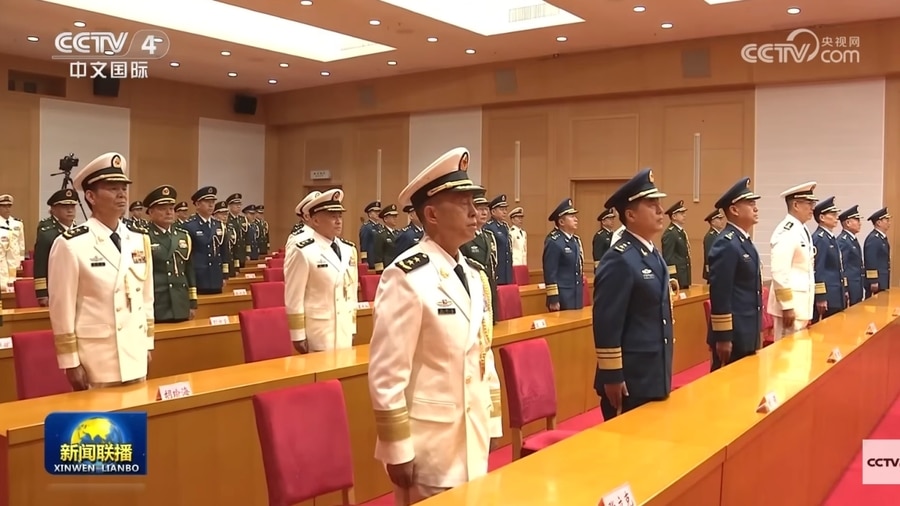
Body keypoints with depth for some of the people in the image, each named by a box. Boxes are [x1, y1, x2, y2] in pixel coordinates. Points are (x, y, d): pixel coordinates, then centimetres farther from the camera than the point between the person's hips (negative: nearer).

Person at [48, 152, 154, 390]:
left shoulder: (140, 238, 6)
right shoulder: (70, 245, -11)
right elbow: (62, 308, -10)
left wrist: (148, 343, 12)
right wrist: (71, 363, -9)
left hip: (136, 357, 5)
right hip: (95, 361, -5)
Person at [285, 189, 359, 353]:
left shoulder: (349, 250, 8)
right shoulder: (304, 252, -14)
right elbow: (294, 298, -13)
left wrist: (352, 328, 13)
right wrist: (299, 336, -11)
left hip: (345, 332, 7)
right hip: (318, 333, -6)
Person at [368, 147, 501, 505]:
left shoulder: (475, 274, 6)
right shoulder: (405, 278, -19)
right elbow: (386, 374, -19)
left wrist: (492, 422, 13)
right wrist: (398, 451, -16)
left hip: (474, 441, 7)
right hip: (428, 447, -7)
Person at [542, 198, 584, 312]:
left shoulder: (576, 240, 12)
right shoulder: (553, 242, -15)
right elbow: (550, 274, -18)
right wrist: (553, 299, -19)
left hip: (577, 295, 8)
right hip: (562, 298, -8)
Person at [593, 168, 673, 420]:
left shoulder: (654, 255, 11)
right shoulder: (619, 260, -20)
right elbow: (607, 324, -22)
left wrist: (663, 372, 21)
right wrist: (611, 377, -20)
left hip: (655, 374, 9)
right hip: (630, 378, -9)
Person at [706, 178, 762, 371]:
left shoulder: (743, 241, 14)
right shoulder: (726, 244, -18)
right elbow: (719, 294, -22)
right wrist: (723, 337, -21)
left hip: (746, 333, 10)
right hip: (732, 335, -10)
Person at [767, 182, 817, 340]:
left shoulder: (802, 230, 13)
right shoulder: (786, 231, -17)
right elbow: (780, 272, -23)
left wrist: (807, 306, 20)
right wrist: (787, 306, -23)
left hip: (801, 303, 10)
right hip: (791, 304, -9)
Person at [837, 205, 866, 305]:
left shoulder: (853, 240, 15)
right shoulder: (842, 241, -16)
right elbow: (841, 267, -19)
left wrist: (862, 287, 21)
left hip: (857, 289, 9)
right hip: (849, 289, -9)